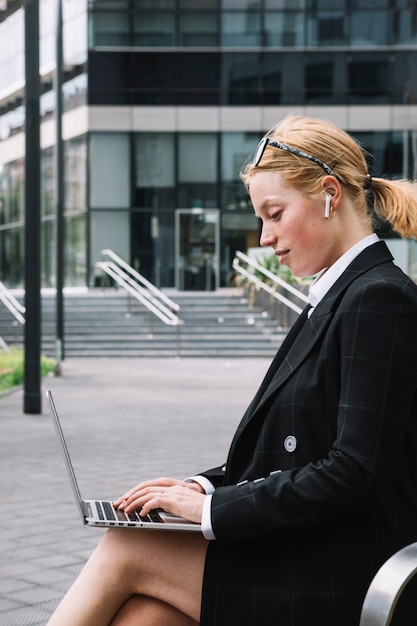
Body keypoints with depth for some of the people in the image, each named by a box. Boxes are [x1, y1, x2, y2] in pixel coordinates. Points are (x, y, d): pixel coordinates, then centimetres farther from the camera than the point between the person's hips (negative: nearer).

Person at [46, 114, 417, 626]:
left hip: (350, 580, -8)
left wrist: (213, 509, -16)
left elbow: (354, 472, -20)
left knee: (125, 551, -11)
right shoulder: (337, 297, 16)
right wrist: (205, 486, 4)